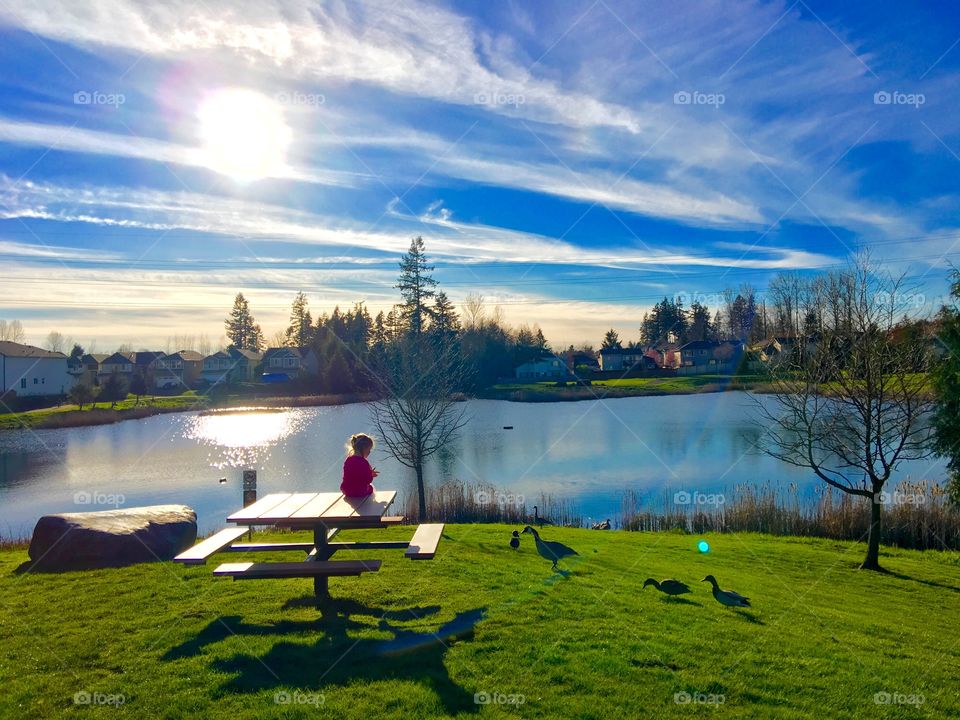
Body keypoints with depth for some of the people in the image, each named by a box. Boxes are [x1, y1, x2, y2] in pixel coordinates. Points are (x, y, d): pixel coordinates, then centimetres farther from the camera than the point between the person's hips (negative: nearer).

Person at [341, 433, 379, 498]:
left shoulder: (348, 460, -3)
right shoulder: (364, 462, -24)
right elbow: (368, 480, -19)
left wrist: (369, 473, 11)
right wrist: (371, 475, 2)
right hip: (360, 492, -6)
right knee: (371, 486, 26)